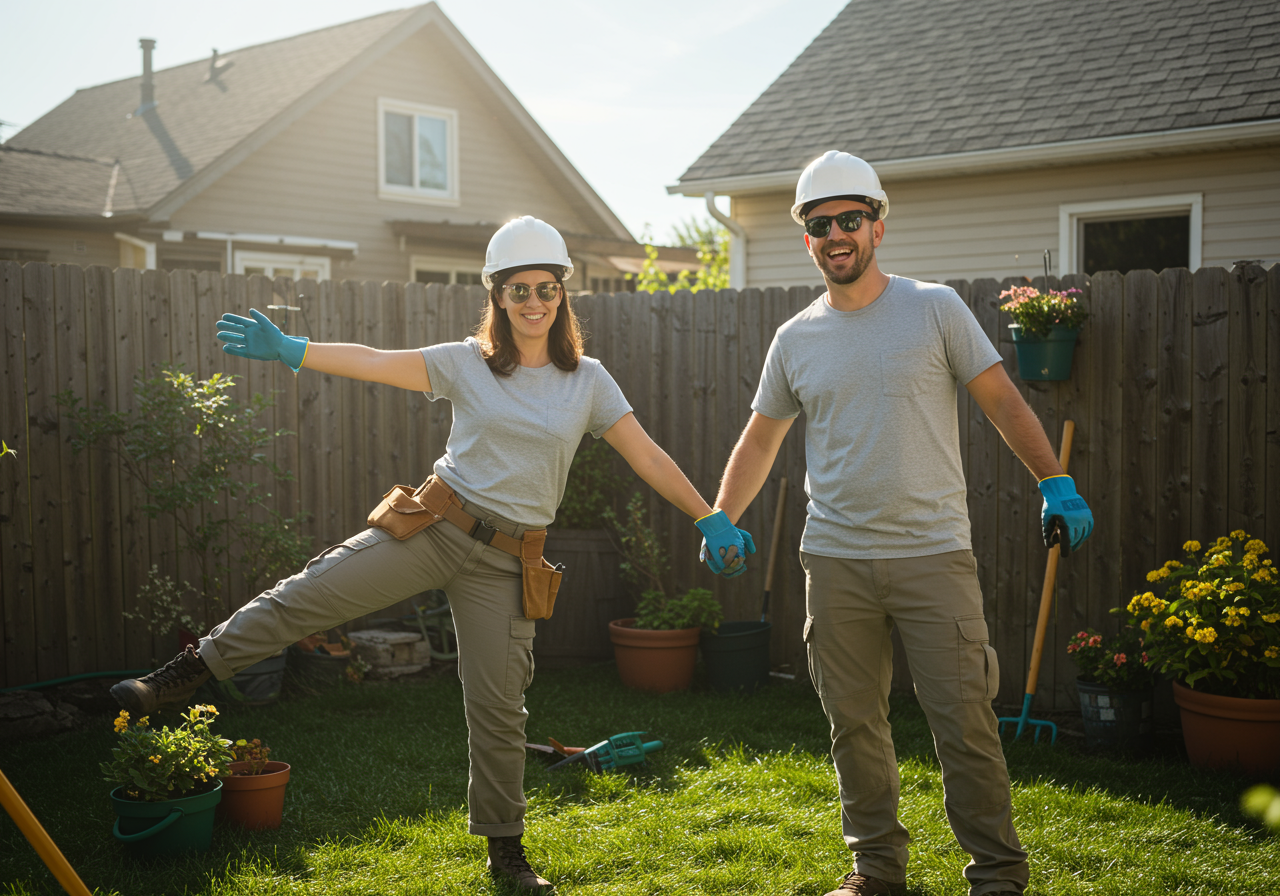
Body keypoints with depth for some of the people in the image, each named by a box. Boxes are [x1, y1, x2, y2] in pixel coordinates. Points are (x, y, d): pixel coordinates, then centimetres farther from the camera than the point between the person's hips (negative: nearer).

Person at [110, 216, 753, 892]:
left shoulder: (587, 380, 3)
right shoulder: (468, 363, 2)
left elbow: (648, 458, 2)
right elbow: (374, 363, -6)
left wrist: (711, 519, -4)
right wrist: (289, 350, -17)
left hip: (507, 561, 0)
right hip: (436, 526, 0)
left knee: (498, 707, 4)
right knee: (308, 595, -13)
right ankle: (183, 677, -2)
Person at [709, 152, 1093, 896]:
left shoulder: (934, 308, 1)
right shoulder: (795, 339, 9)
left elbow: (1002, 400, 1)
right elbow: (760, 441, 17)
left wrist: (1056, 482, -11)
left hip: (932, 553, -3)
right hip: (835, 561, 3)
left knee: (965, 719, -2)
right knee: (855, 724, 9)